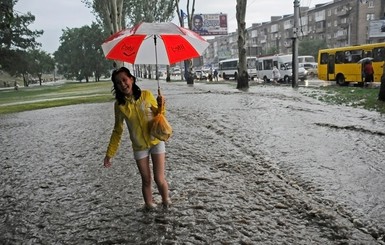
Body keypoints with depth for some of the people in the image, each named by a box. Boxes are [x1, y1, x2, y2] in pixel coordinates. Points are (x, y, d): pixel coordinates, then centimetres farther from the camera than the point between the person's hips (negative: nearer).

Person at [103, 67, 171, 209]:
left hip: (156, 142, -1)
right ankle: (149, 206, 27)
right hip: (139, 147, 1)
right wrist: (109, 153, 1)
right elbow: (117, 130, 2)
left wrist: (161, 106, -22)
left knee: (159, 179, 0)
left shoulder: (146, 95, -11)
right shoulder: (119, 105, -7)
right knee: (146, 180, 8)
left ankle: (166, 202, 26)